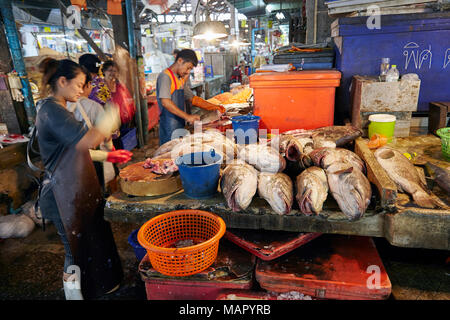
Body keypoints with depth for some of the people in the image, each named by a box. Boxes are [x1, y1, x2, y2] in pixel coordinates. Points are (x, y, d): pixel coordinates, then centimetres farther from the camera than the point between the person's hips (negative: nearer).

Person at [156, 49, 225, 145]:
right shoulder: (165, 76, -11)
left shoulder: (180, 79, 17)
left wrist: (213, 107, 10)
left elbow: (192, 98, 21)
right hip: (169, 130, -8)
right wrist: (187, 116, -26)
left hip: (180, 126, 8)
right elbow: (165, 102, -23)